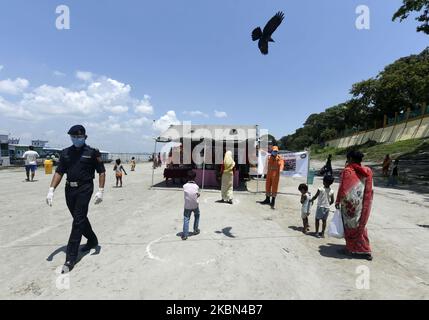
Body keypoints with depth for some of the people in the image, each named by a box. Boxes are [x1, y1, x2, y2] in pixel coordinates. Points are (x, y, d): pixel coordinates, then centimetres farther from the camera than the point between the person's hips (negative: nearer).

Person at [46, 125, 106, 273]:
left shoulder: (92, 153, -3)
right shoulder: (65, 153, 10)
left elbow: (101, 171, -2)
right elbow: (59, 172, 9)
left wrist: (100, 191, -11)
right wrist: (51, 190, -2)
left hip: (85, 188, -5)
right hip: (69, 189, 5)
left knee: (78, 221, -6)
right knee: (79, 218, 16)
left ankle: (71, 258, 0)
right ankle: (92, 241, 39)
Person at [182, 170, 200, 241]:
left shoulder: (184, 186, -10)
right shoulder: (196, 186, -12)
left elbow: (185, 194, 1)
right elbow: (198, 195, -1)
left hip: (187, 206, 0)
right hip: (195, 205, 0)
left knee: (186, 219, 5)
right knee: (197, 216, 25)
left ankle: (185, 235, -1)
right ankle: (195, 230, 31)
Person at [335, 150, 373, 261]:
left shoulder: (347, 171, -15)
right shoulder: (367, 171, 3)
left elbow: (343, 188, -15)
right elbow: (369, 189, 9)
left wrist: (338, 201, -4)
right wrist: (365, 201, 20)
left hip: (350, 203, -6)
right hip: (364, 204, 6)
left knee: (350, 226, 9)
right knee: (360, 226, 18)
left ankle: (351, 249, 20)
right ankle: (365, 251, 24)